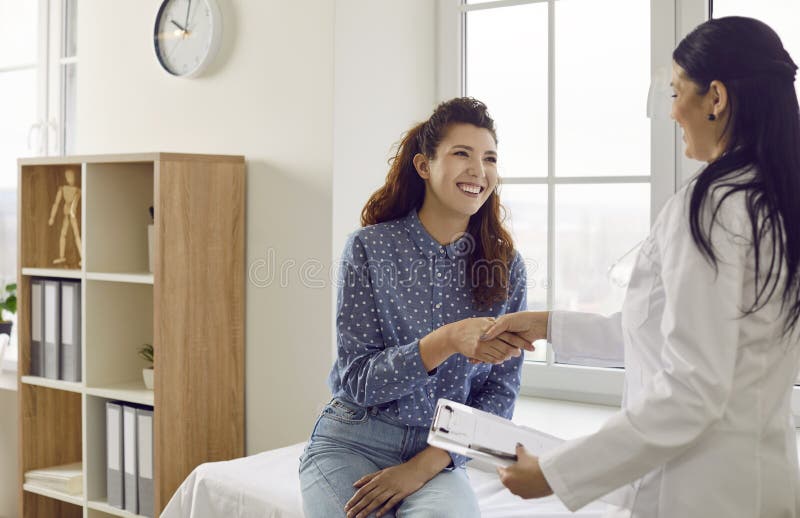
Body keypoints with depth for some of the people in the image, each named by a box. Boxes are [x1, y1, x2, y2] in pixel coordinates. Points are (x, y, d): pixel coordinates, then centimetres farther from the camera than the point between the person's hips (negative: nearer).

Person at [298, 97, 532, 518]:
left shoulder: (506, 267, 1)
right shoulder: (370, 247, -6)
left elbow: (499, 395, 2)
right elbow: (358, 380, -10)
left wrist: (425, 465, -12)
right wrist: (448, 341, -26)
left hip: (438, 452, 1)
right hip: (354, 441, -1)